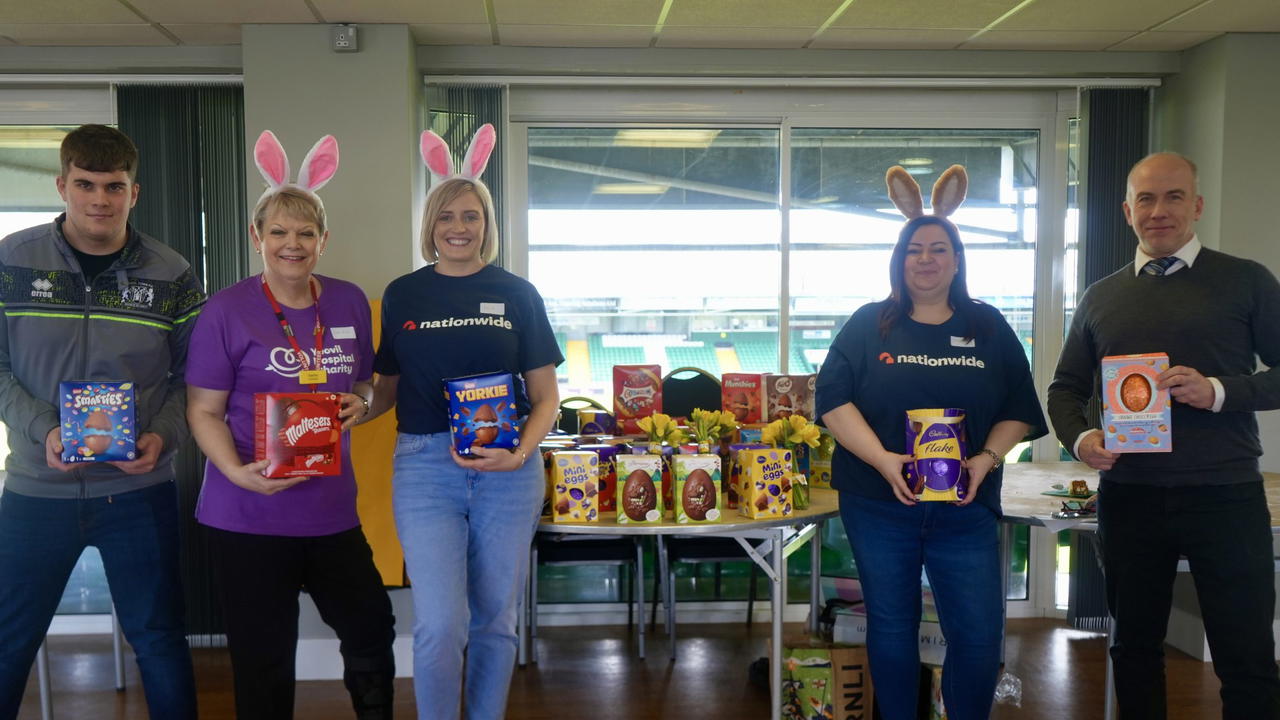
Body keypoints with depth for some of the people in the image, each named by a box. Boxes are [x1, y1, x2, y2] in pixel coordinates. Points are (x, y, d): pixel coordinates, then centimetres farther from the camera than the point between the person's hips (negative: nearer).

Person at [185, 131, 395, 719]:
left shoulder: (350, 303, 5)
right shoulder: (227, 310, -7)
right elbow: (204, 411, -6)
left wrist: (359, 403, -5)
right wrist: (239, 472, -22)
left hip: (332, 509, 4)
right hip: (248, 515, -4)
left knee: (373, 629, 13)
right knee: (265, 660, 8)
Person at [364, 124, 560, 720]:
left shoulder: (516, 294, 3)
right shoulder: (402, 295, 7)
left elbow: (545, 395, 3)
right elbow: (385, 388, 13)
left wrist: (519, 454, -14)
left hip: (508, 470, 1)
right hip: (426, 464, 0)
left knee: (495, 619, 11)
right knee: (440, 625, -8)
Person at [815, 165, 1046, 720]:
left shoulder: (989, 328, 8)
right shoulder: (869, 325, 4)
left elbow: (1019, 409, 8)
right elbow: (832, 398, -5)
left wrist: (988, 458, -11)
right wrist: (883, 459, -17)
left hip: (965, 508, 1)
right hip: (878, 504, 0)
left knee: (979, 634, 0)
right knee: (891, 626, 11)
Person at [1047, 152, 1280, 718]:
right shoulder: (1100, 298, 11)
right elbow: (1066, 387, 14)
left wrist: (1218, 391, -18)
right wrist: (1080, 436, -5)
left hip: (1226, 495, -3)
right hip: (1129, 496, 3)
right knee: (1135, 648, 15)